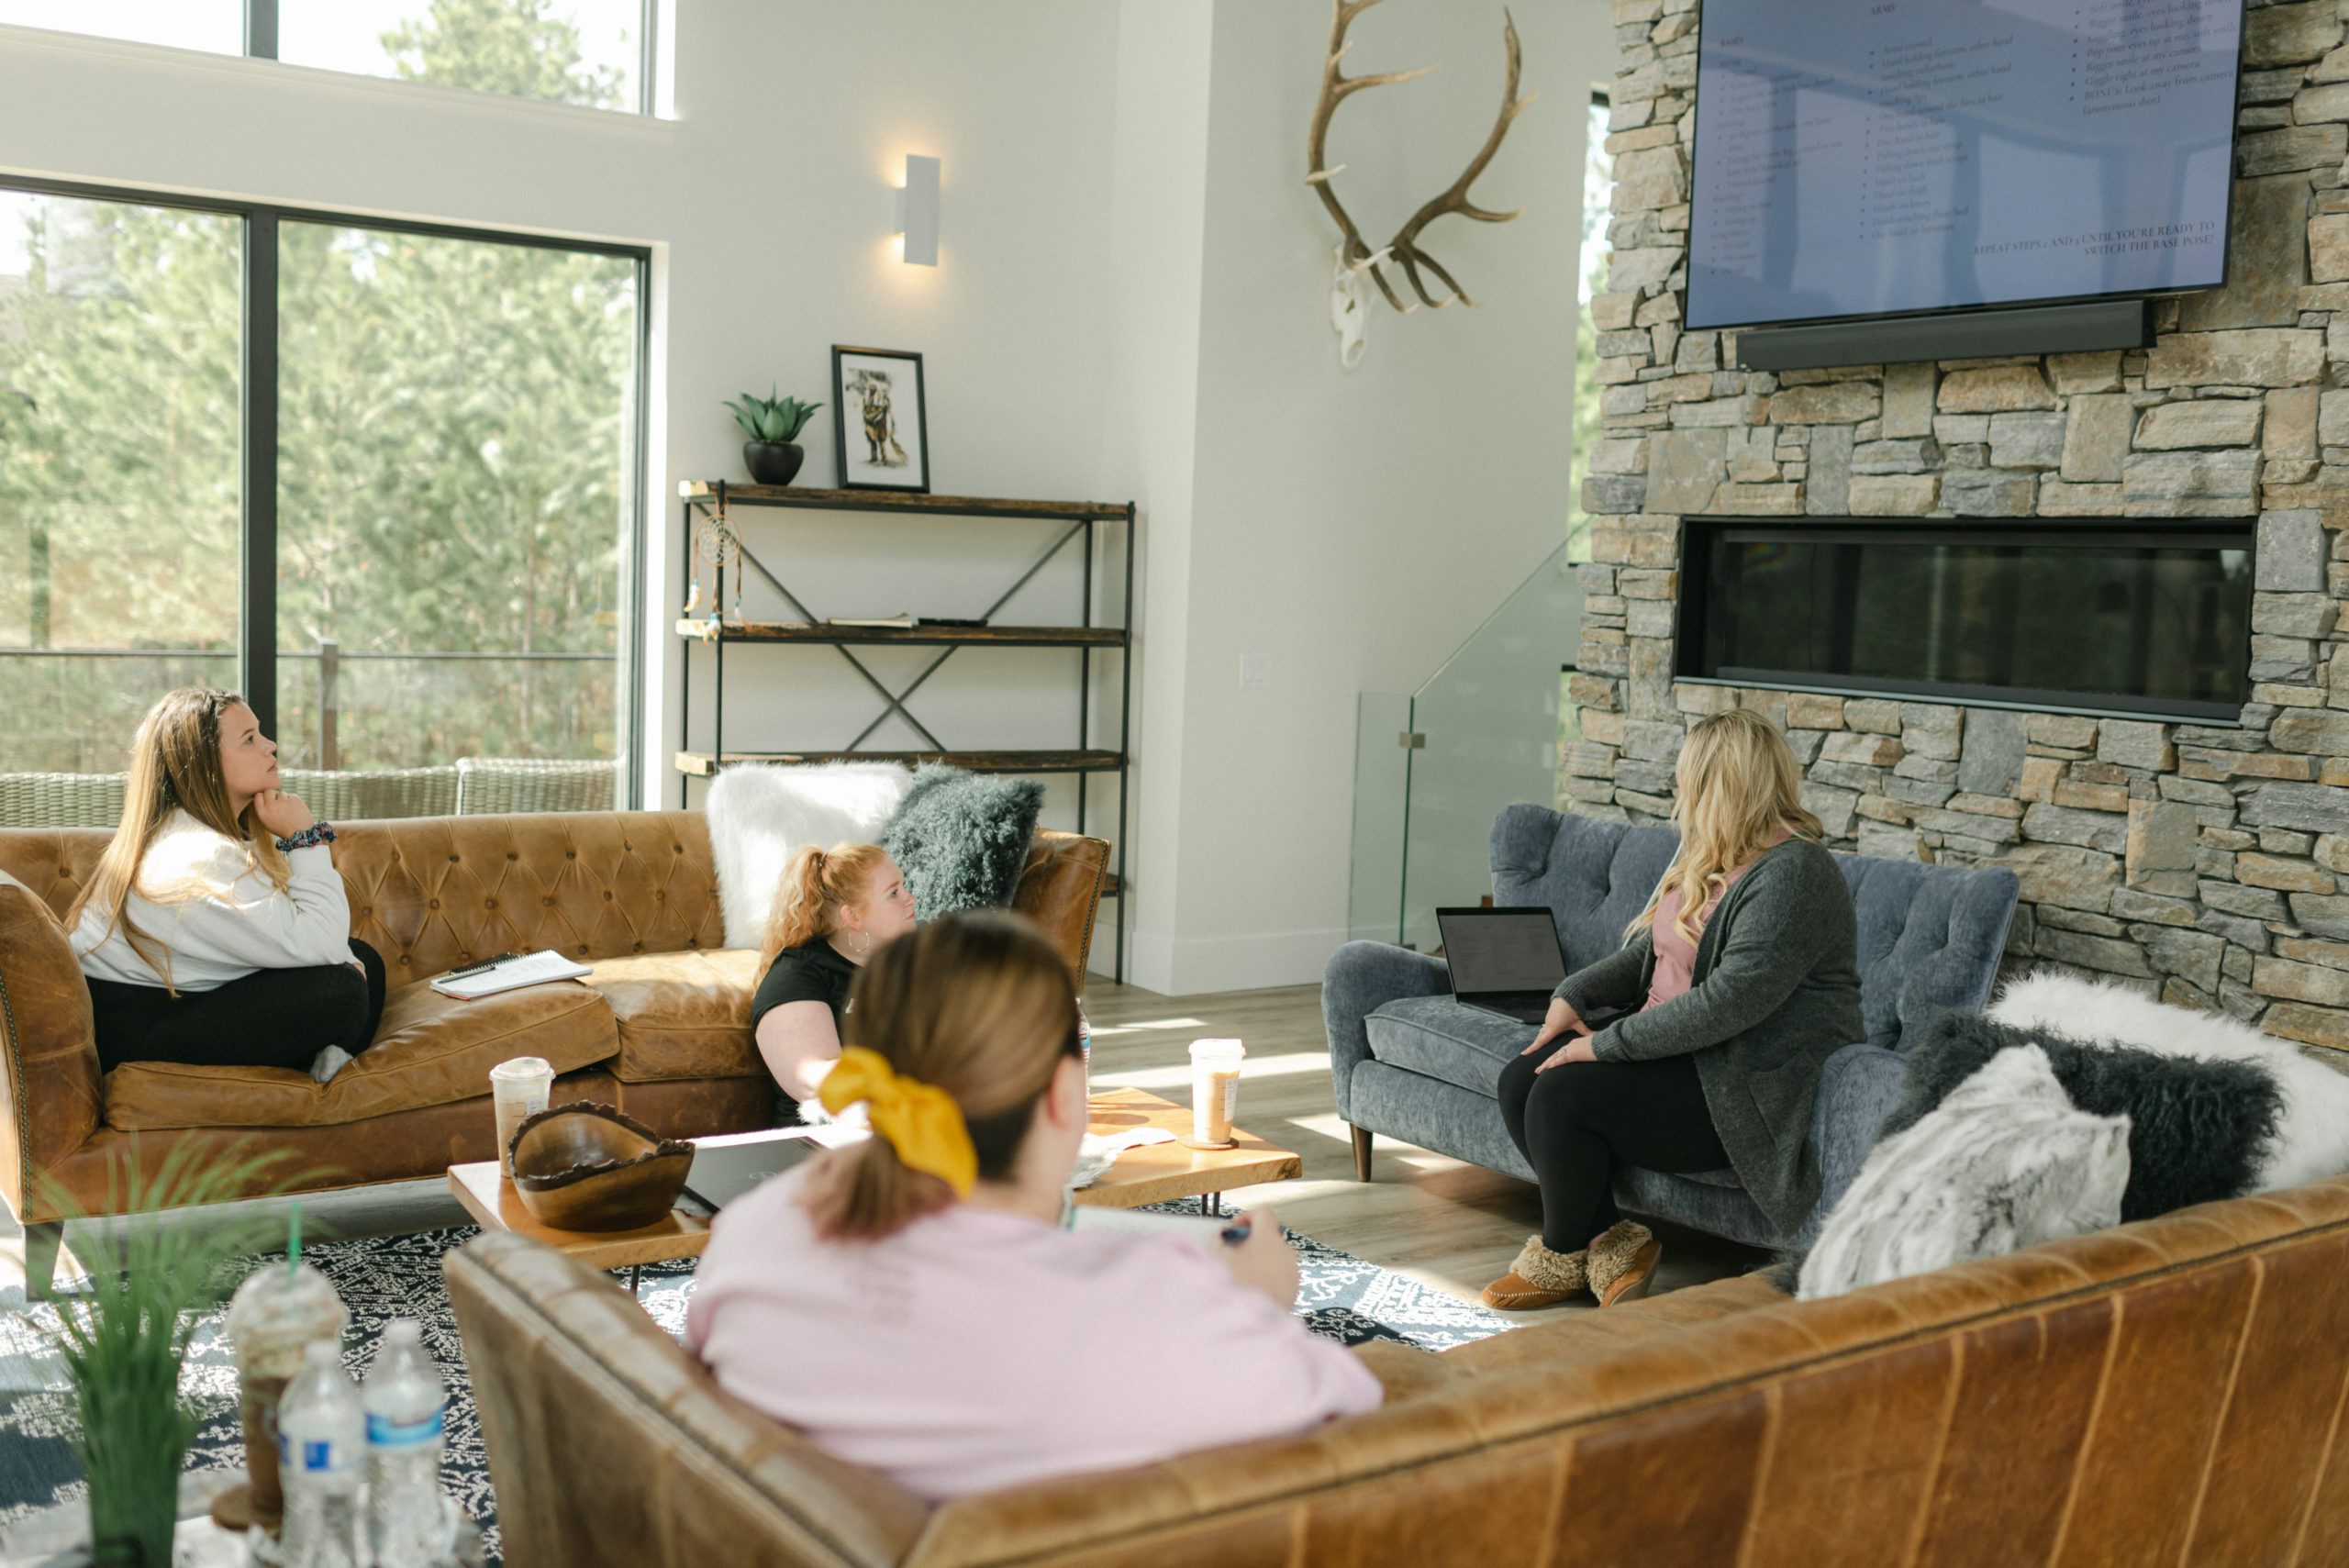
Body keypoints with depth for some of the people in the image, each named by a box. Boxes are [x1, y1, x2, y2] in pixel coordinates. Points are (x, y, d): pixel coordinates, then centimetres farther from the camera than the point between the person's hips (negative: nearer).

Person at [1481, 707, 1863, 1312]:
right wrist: (1574, 996, 5)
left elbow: (1729, 1001, -28)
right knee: (1519, 1083, -6)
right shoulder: (1705, 858, 13)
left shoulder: (1791, 877, -20)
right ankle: (1609, 1243, 0)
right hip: (1673, 1046, 10)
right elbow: (1645, 951, 23)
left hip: (1744, 1086, -10)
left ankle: (1561, 1256, 0)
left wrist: (1608, 1043, -24)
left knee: (1563, 1095, -24)